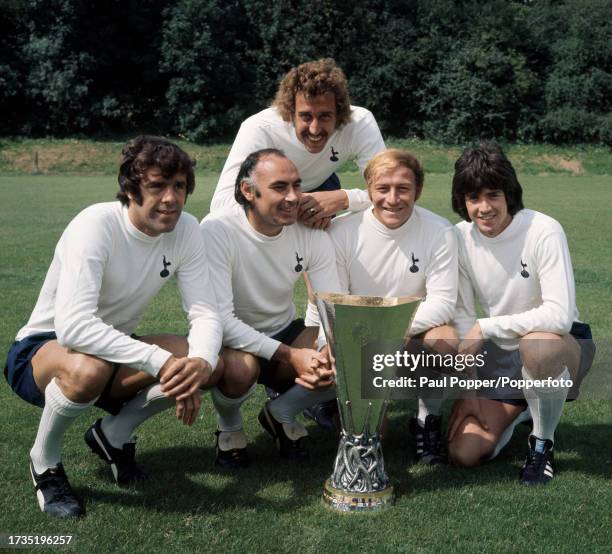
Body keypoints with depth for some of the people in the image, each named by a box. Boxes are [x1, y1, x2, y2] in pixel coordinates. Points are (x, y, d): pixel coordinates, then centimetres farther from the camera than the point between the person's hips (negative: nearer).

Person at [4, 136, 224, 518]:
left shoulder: (186, 230, -10)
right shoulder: (96, 226, -27)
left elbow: (205, 313, -14)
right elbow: (72, 327, -39)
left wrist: (200, 364, -36)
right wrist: (162, 362, -41)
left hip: (115, 350, 5)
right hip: (41, 350, -5)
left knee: (211, 363, -18)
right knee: (88, 368, -40)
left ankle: (114, 434, 7)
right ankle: (45, 461, -6)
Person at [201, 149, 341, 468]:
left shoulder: (312, 233, -11)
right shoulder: (217, 231, -24)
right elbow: (220, 318, -29)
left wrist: (328, 355, -32)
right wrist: (291, 356, -34)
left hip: (284, 333, 4)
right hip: (231, 340, -4)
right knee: (241, 366, -39)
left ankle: (281, 413, 7)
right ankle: (229, 427, -1)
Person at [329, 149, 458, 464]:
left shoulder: (439, 232, -12)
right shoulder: (342, 231, -11)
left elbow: (442, 302, -15)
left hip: (416, 331, -1)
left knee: (446, 341, -32)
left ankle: (427, 421, -4)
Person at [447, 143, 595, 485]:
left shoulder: (543, 232, -21)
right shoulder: (461, 238, -6)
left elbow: (560, 315, -29)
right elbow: (462, 316, -2)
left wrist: (486, 327, -27)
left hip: (561, 347, -4)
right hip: (502, 361, 4)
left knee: (537, 345, -41)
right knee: (464, 454, -9)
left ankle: (543, 443, -12)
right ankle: (520, 412, 24)